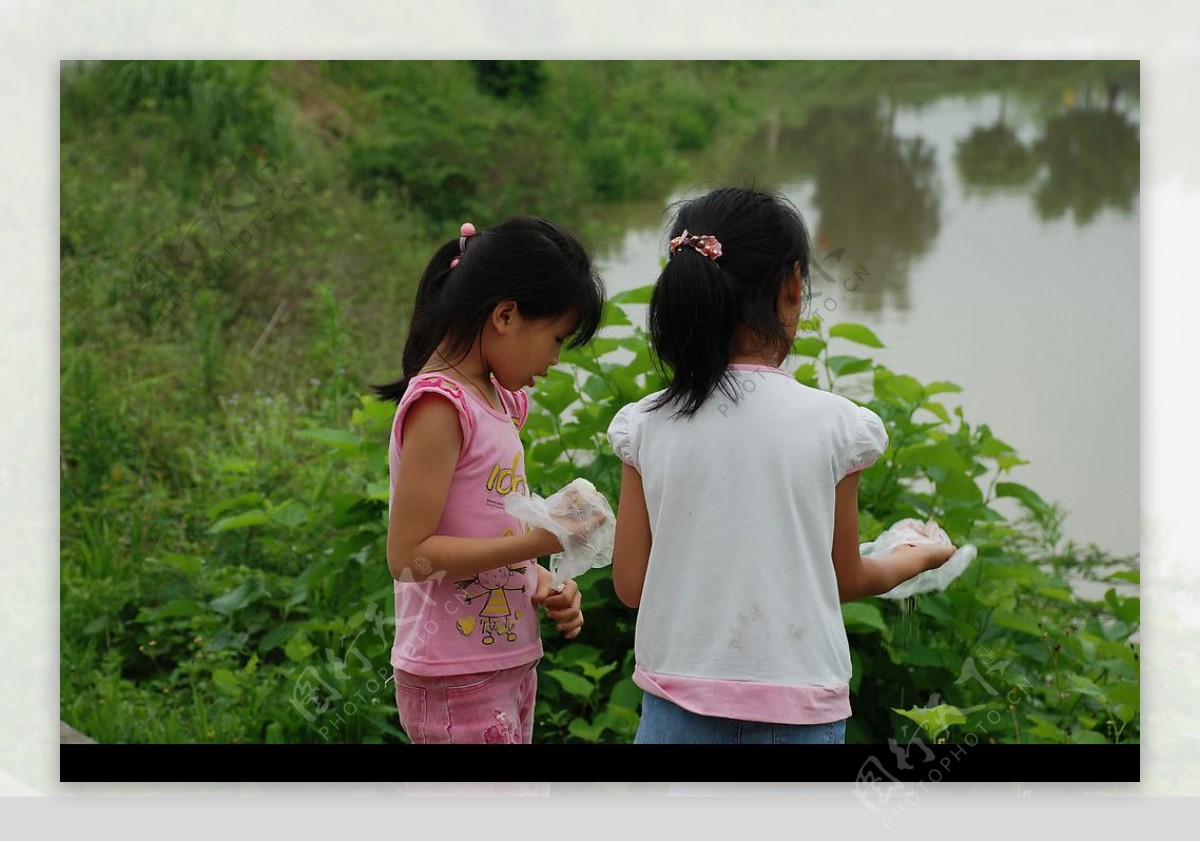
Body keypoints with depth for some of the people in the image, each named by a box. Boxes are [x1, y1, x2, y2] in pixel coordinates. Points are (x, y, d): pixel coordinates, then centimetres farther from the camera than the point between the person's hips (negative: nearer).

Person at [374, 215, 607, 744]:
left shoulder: (498, 399, 11)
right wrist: (539, 541, -22)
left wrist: (540, 584, 0)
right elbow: (409, 555, -20)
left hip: (509, 660, 9)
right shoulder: (439, 404, -16)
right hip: (456, 680, -9)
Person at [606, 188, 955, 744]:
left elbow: (632, 584, 2)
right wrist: (917, 557, 24)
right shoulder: (833, 426, -8)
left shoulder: (646, 427, -3)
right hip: (797, 706, -2)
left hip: (678, 705, 2)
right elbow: (845, 580, 4)